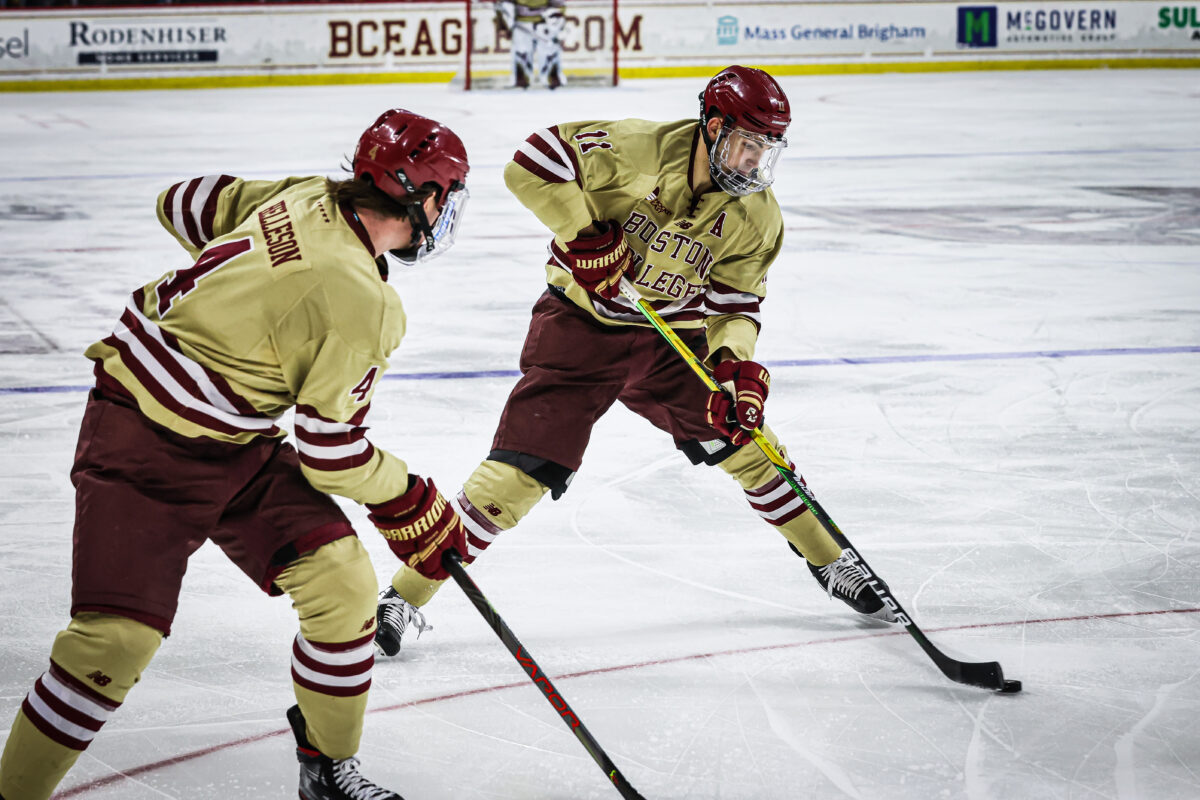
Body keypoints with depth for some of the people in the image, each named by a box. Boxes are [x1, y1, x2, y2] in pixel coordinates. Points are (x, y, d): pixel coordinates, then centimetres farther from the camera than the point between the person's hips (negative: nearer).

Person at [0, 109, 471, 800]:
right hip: (142, 444, -9)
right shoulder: (362, 306, -27)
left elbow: (186, 205, 10)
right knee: (117, 637, -17)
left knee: (343, 581, -1)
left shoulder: (306, 198, -4)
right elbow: (330, 453, -19)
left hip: (239, 445, 9)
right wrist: (414, 509, -5)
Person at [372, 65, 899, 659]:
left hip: (673, 338, 4)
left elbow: (733, 304, -2)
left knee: (744, 439, -1)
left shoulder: (756, 217, -8)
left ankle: (828, 563, 23)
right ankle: (407, 594, -2)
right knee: (519, 472, -13)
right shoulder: (635, 150, -22)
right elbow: (533, 162, -20)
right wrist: (585, 234, -24)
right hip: (581, 322, -4)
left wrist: (736, 362, -21)